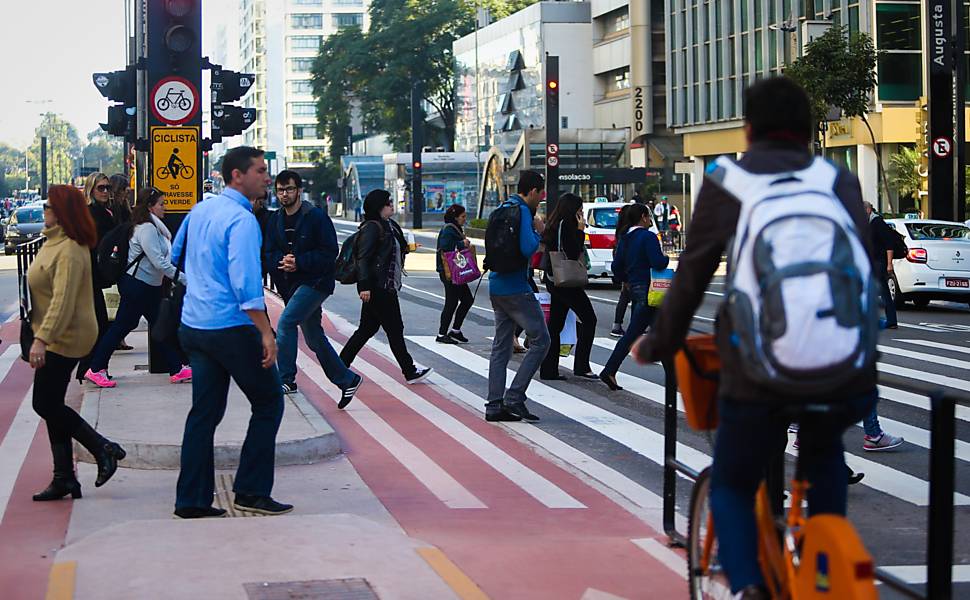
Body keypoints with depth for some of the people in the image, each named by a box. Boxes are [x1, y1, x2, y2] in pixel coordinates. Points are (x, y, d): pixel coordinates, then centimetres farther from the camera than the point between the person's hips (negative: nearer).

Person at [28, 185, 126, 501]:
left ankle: (104, 449, 5)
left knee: (46, 405, -5)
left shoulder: (69, 250, -21)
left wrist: (42, 339, -32)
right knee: (51, 406, 10)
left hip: (64, 338, -10)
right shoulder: (55, 242, 11)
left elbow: (63, 300, -28)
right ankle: (64, 479, 15)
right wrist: (41, 336, 20)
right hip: (58, 338, 10)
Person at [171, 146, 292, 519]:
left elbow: (176, 255, 26)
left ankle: (191, 500, 9)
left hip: (193, 326, 8)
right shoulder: (242, 219, -15)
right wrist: (266, 333, -23)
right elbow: (245, 282, -23)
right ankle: (251, 492, 4)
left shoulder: (200, 210, 12)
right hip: (231, 328, -8)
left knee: (204, 411, 10)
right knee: (269, 404, 5)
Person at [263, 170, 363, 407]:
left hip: (316, 282, -7)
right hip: (290, 285, 7)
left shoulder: (317, 217, -9)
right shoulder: (275, 220, 9)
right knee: (314, 338, 12)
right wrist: (281, 262, -14)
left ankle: (286, 379, -20)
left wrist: (299, 262, -20)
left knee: (285, 322, -24)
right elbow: (269, 254, 9)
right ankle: (347, 380, 25)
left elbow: (330, 253, -12)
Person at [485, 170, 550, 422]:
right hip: (516, 289, -9)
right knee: (540, 340, -2)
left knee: (501, 346, 11)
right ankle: (515, 397, -7)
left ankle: (494, 405, 9)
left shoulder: (502, 209, 15)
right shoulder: (523, 211, -13)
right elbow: (528, 248, -24)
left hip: (496, 288, 9)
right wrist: (538, 231, -4)